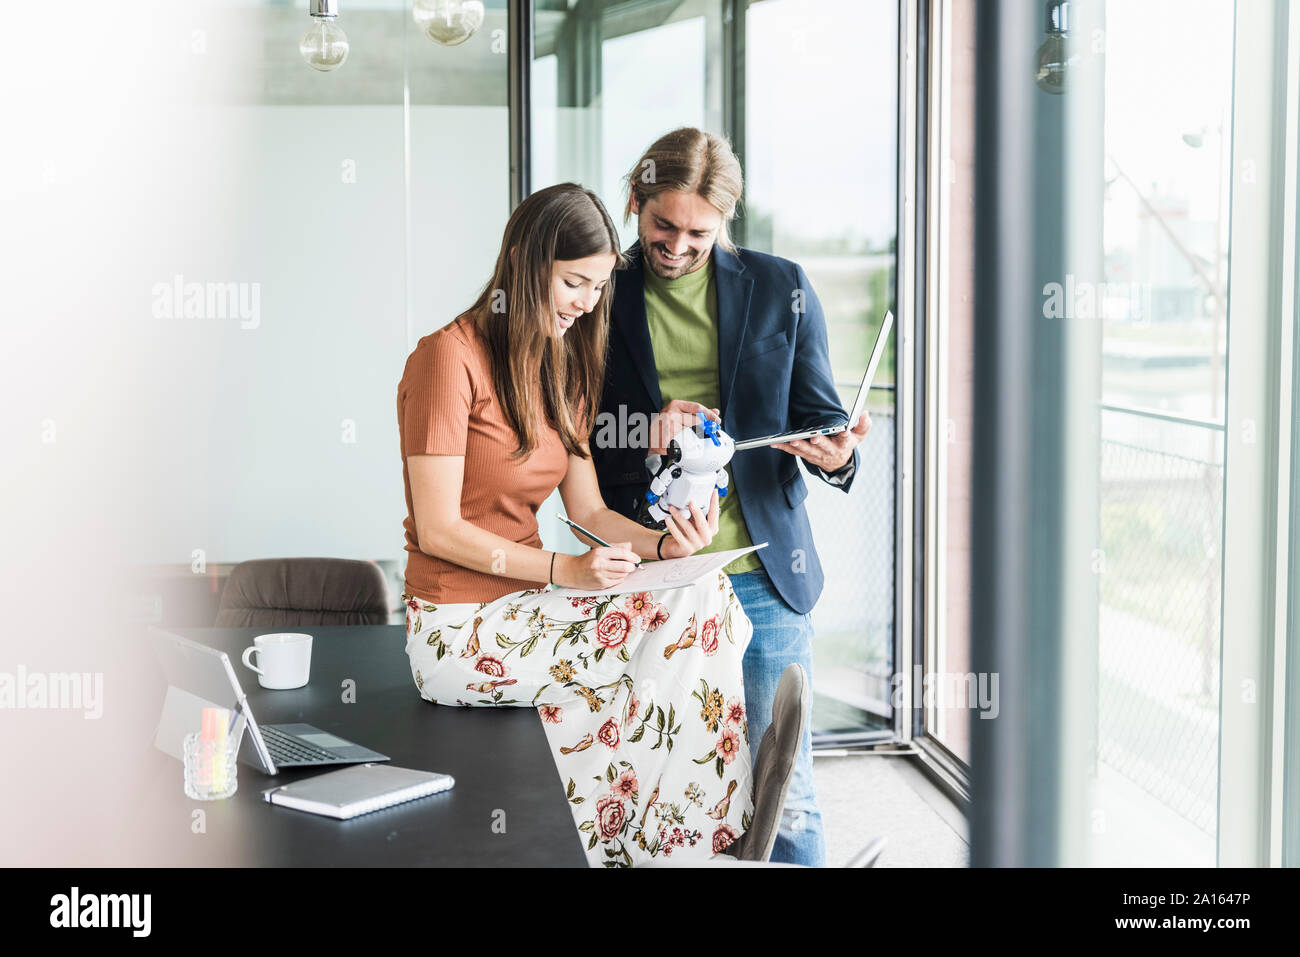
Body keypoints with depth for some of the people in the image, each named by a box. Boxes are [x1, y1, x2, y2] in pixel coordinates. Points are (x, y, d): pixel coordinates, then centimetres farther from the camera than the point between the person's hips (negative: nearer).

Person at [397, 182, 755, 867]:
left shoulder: (562, 368, 15)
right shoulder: (451, 357, -12)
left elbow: (587, 509, 10)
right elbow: (438, 530, -15)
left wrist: (661, 544, -10)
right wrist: (562, 570, -21)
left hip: (526, 600, 8)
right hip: (459, 629, -8)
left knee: (704, 592, -13)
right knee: (695, 615, -17)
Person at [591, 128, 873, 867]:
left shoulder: (781, 289, 5)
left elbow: (816, 411, 7)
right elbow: (579, 451, 6)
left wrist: (837, 453, -16)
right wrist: (646, 437, -15)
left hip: (761, 575, 0)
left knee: (783, 784, 4)